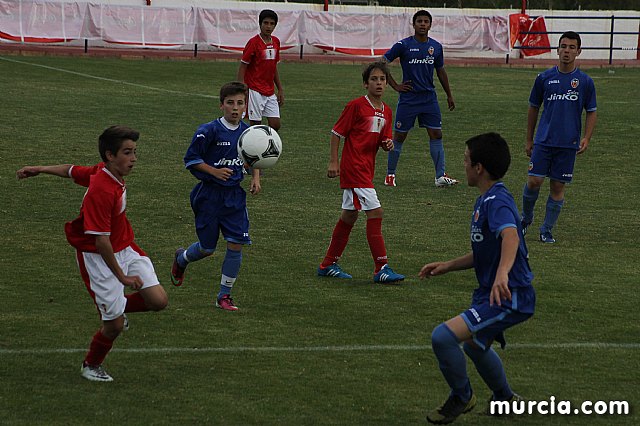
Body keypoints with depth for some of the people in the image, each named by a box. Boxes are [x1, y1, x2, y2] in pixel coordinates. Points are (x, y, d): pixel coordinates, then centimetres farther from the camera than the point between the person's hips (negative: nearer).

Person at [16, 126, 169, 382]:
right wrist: (121, 276, -23)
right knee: (115, 325, -2)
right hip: (99, 258, -8)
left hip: (125, 249, 8)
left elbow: (71, 170, 15)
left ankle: (118, 307, 26)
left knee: (158, 301, -4)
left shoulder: (101, 171, -3)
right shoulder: (101, 191, -29)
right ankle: (91, 366, 27)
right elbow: (101, 241, -28)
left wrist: (40, 170, 31)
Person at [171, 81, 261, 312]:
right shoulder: (210, 130, -15)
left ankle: (224, 296, 6)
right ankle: (181, 259, 41)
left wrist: (255, 178, 2)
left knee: (236, 245, -7)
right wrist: (215, 171, -22)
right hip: (210, 195, -4)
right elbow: (191, 159, -11)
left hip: (235, 195, 4)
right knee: (207, 248, 6)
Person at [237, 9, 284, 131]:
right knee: (256, 125, -3)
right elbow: (242, 68, -10)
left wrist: (280, 89, 16)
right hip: (255, 91, -6)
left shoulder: (276, 42, 8)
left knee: (275, 125, 1)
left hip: (270, 92, 6)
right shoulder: (253, 42, -11)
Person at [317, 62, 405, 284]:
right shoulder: (356, 106, -10)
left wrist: (387, 144, -5)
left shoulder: (386, 111, 11)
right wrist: (333, 162, -11)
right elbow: (337, 132, -7)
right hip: (353, 167, -9)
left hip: (367, 169, 9)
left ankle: (328, 265, 25)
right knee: (375, 212, -14)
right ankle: (381, 268, -12)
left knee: (349, 216, 15)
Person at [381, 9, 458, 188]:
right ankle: (390, 174, 14)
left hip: (429, 98, 3)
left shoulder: (436, 47, 6)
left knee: (436, 134, -2)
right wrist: (395, 85, -5)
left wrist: (449, 95, 21)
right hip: (408, 98, -3)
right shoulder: (404, 45, -6)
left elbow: (440, 71, 19)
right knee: (399, 136, 3)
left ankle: (440, 176, 0)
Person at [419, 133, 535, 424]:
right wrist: (447, 266, 17)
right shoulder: (485, 201, 12)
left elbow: (510, 236, -42)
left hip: (508, 298, -11)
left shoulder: (497, 201, -21)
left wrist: (502, 274, -57)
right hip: (490, 293, 11)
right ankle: (505, 399, 56)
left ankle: (461, 397, 3)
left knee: (443, 336, -22)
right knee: (474, 345, 34)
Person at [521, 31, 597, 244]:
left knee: (558, 187, 2)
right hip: (543, 140, 0)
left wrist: (586, 139, -5)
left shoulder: (585, 82, 1)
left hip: (568, 144, 0)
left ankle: (547, 230, 14)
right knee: (534, 181, -7)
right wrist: (529, 140, 13)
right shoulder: (544, 78, 2)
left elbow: (591, 112, 9)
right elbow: (533, 108, 12)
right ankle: (526, 217, 19)